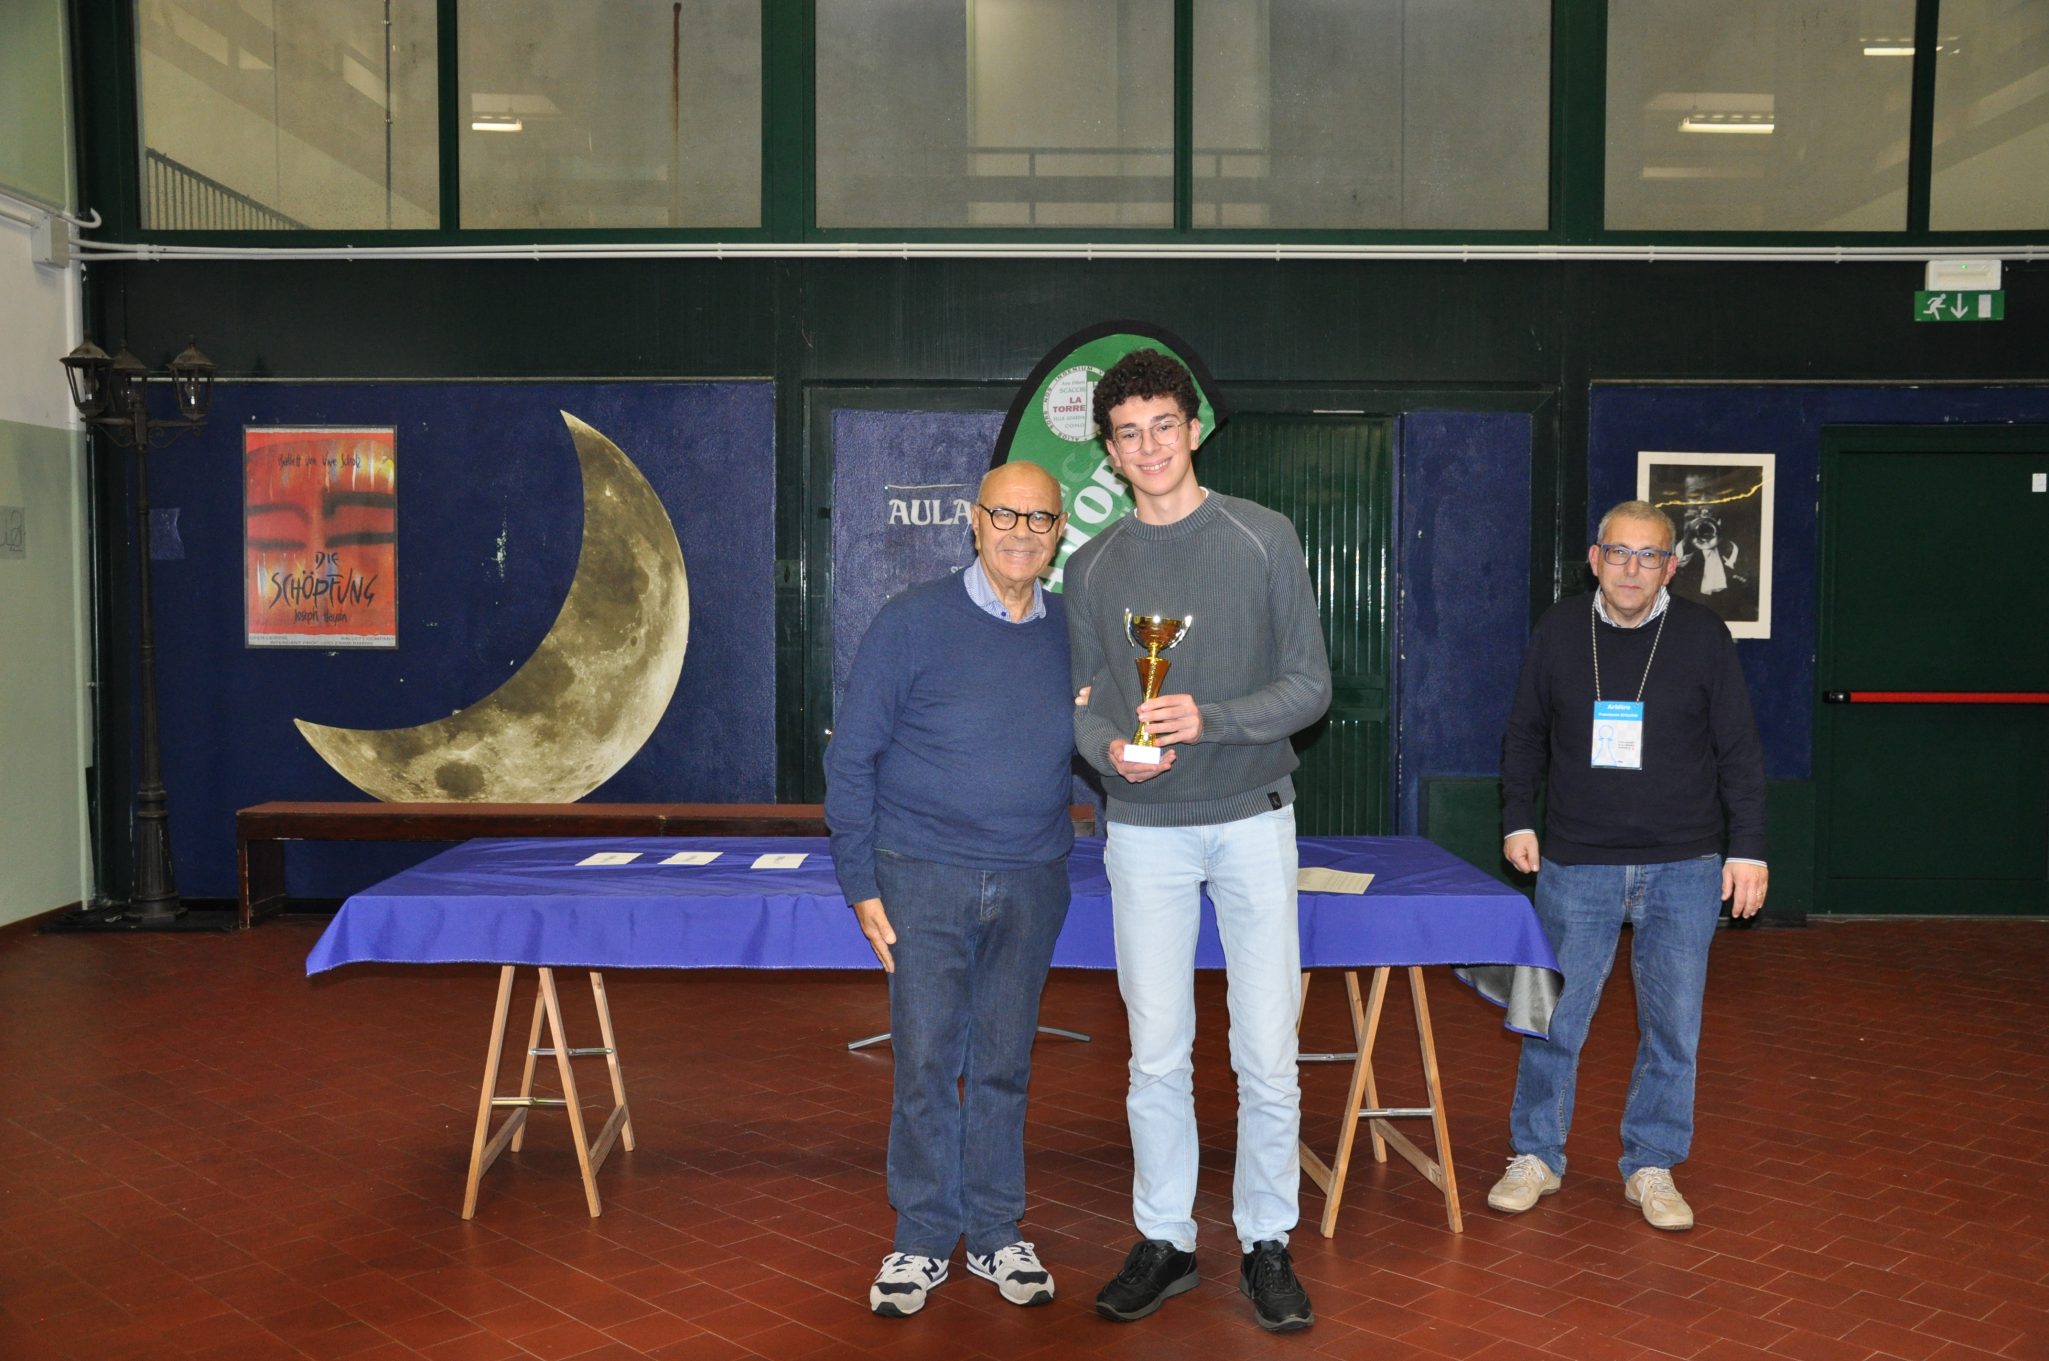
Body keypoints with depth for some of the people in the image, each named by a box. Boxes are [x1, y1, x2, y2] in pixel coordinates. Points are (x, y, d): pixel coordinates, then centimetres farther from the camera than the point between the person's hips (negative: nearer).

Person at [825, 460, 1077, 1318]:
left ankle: (995, 1232, 26)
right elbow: (851, 756, -4)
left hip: (1031, 880, 3)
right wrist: (861, 884, -7)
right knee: (925, 1061, 2)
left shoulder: (1071, 634, 4)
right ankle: (922, 1239, 19)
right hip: (924, 872, -2)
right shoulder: (914, 622, -7)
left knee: (1004, 1061, 11)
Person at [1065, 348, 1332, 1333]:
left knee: (1267, 1055, 2)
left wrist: (1209, 720, -19)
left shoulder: (1264, 539, -1)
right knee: (1157, 1054, 7)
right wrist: (1110, 749, -14)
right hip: (1145, 829, 2)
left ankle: (1267, 1244, 19)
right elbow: (1086, 702, 9)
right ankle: (1164, 1241, 23)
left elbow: (1310, 686, -3)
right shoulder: (1093, 566, 6)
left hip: (1252, 820, -1)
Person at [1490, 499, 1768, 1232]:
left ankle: (1651, 1167, 22)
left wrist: (1748, 848, -2)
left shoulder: (1702, 635, -1)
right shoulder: (1558, 630, 1)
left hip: (1682, 868, 0)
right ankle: (1535, 1157, 20)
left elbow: (1739, 751, 2)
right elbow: (1525, 733, 11)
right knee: (1554, 1019, 4)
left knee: (1672, 1026, 6)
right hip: (1576, 863, 0)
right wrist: (1518, 819, 5)